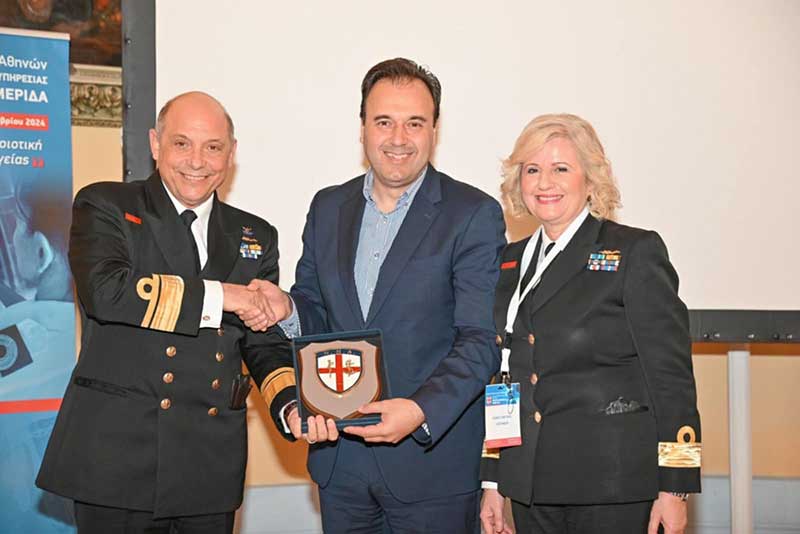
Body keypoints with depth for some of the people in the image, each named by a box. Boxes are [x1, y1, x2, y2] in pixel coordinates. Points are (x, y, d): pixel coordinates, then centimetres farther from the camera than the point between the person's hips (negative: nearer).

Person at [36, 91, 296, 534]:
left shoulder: (255, 237, 14)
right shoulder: (105, 206, 1)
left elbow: (265, 342, 12)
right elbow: (105, 290, -18)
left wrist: (292, 405, -8)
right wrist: (220, 296, -14)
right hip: (118, 455, -3)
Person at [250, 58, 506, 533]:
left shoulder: (474, 215, -7)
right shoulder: (328, 207, 8)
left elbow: (480, 341, -13)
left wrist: (422, 410, -27)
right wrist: (286, 309, -8)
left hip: (432, 455, -4)